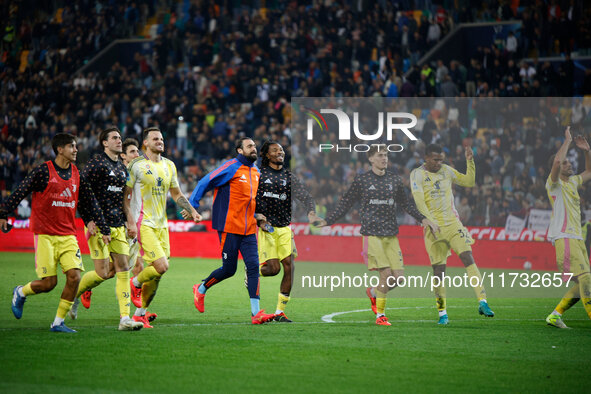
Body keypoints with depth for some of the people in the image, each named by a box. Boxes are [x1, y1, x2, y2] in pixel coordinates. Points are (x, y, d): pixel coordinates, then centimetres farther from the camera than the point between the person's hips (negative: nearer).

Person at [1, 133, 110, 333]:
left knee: (74, 277, -11)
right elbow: (20, 192, -5)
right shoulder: (43, 171, -7)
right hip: (45, 235, -5)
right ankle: (20, 292, 25)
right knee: (49, 282, -7)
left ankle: (58, 322, 2)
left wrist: (104, 229, 13)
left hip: (68, 235, 5)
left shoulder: (77, 174, 8)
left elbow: (90, 203, 14)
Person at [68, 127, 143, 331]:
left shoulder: (122, 167, 16)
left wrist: (131, 222, 16)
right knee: (103, 273, -8)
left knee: (123, 270, -3)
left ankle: (124, 318, -4)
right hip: (99, 226, -7)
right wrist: (89, 220, -17)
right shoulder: (96, 163, -8)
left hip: (118, 227, 7)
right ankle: (74, 294, 18)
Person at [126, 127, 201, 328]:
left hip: (162, 225, 6)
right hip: (144, 223, -6)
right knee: (161, 266, -18)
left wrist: (192, 211, 9)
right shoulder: (136, 165, -6)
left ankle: (140, 314, 15)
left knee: (156, 274, 4)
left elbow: (176, 194, 22)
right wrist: (129, 221, -13)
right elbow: (125, 195, -4)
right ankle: (135, 284, 11)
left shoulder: (169, 165, 12)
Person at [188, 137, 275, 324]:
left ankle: (256, 313, -9)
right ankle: (201, 289, 26)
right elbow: (205, 183, -7)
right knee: (229, 269, -1)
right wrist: (192, 206, -11)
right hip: (229, 227, -6)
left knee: (253, 266, -6)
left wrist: (255, 215, 19)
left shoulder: (256, 172, 14)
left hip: (249, 229, 6)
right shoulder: (231, 167, -9)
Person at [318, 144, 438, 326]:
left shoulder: (394, 180, 11)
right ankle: (380, 316, -2)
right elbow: (345, 203, 8)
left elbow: (406, 203, 24)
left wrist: (423, 219, 17)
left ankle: (373, 292, 25)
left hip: (391, 234, 4)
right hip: (372, 234, -4)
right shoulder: (362, 180, 1)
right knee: (386, 273, -15)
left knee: (399, 276, -5)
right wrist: (327, 221, 4)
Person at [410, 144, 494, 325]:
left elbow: (469, 181, 18)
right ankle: (442, 313, 10)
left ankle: (482, 301, -18)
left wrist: (470, 161, 5)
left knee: (468, 258, -14)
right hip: (434, 228, -3)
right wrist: (431, 223, -24)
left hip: (453, 223, 3)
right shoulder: (417, 174, -3)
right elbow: (419, 201, -13)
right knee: (438, 269, -1)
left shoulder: (446, 170, 10)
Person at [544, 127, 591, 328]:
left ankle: (555, 315, 9)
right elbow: (556, 162, -24)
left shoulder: (572, 181, 20)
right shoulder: (554, 183, -4)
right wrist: (567, 141, -14)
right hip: (563, 236, -9)